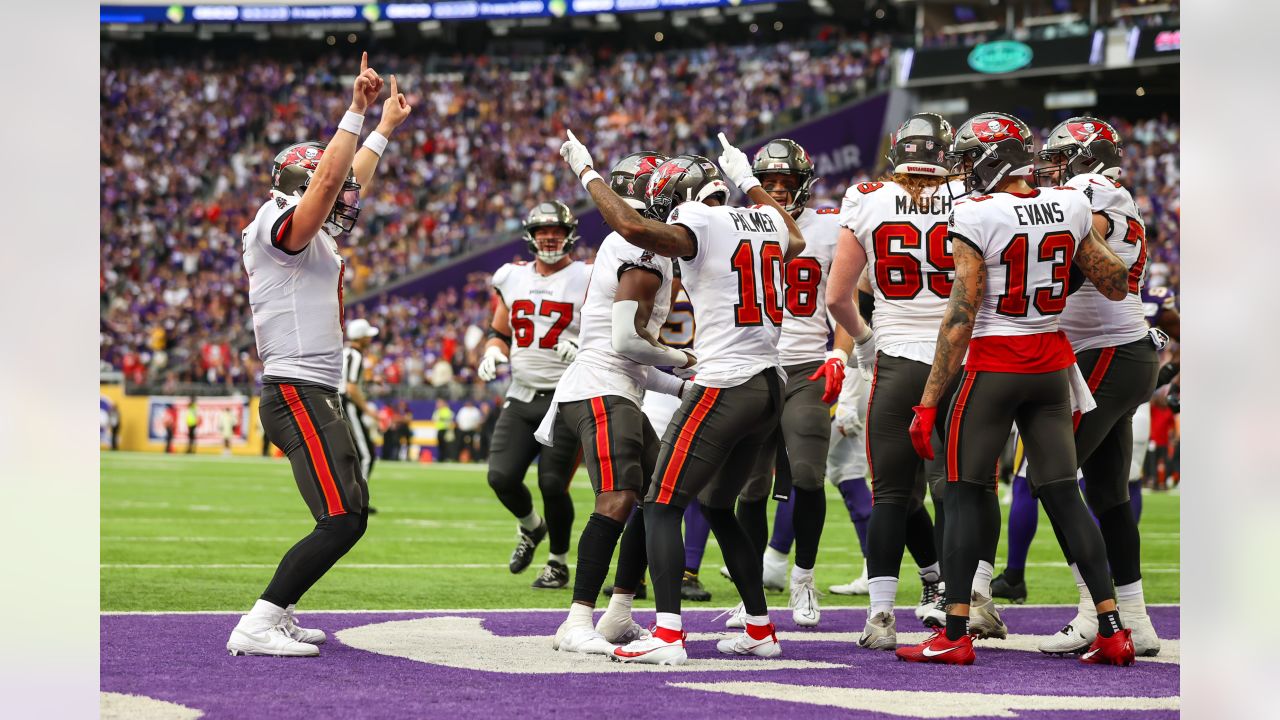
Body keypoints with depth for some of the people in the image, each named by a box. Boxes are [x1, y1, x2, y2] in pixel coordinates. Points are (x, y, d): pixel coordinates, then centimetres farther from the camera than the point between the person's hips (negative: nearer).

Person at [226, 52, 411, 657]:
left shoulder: (313, 237, 18)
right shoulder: (282, 226, -9)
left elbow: (349, 185, 34)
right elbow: (329, 181, -25)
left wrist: (385, 126, 42)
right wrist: (356, 111, -25)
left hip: (315, 396, 11)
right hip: (298, 395, -11)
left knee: (350, 516, 15)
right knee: (341, 522, -17)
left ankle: (275, 616, 18)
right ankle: (257, 627, -18)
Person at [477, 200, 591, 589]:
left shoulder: (586, 281, -3)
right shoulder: (513, 279, 12)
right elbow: (500, 333, 21)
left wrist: (585, 350, -23)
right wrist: (493, 353, 0)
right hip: (521, 397, 4)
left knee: (552, 484, -10)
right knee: (502, 477, -7)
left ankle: (558, 563, 12)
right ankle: (530, 526, 26)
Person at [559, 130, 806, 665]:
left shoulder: (699, 226, -10)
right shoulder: (764, 220, 13)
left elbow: (633, 227, -29)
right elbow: (794, 243, 39)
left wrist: (586, 172, -14)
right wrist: (749, 181, 47)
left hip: (724, 387, -8)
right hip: (770, 384, 8)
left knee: (662, 506, -5)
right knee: (719, 509, 21)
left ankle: (667, 635, -17)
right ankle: (761, 630, 21)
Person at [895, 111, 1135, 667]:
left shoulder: (976, 216, -13)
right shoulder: (1070, 208, 2)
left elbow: (960, 319, -15)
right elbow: (1117, 286, 12)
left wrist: (929, 404, -12)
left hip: (993, 366, -5)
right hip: (1052, 365, 5)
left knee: (966, 493, 4)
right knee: (1063, 495, 8)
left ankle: (954, 634, 0)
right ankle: (1111, 629, 4)